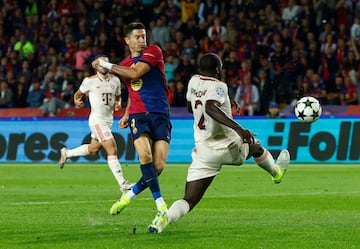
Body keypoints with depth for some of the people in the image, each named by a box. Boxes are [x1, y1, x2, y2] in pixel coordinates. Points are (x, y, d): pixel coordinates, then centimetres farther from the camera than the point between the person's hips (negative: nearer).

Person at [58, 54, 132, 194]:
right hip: (97, 119, -7)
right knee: (112, 150, -14)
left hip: (109, 119, 7)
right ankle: (122, 184, -14)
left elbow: (117, 97, 21)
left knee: (93, 149, 20)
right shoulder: (89, 81, -8)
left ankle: (67, 153, 42)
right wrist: (77, 101, -16)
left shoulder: (115, 80, 7)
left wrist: (117, 103, 0)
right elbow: (78, 94, 6)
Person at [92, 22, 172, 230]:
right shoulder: (124, 65, 19)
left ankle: (130, 195, 13)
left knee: (158, 167, -11)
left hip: (161, 115, -2)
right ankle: (161, 206, -25)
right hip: (139, 116, 2)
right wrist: (126, 115, 22)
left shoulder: (153, 52, 2)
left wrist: (107, 65, -6)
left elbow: (135, 73, -13)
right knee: (145, 155, -25)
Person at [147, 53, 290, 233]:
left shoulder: (194, 81, 8)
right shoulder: (218, 86, -12)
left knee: (189, 201, -1)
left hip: (202, 152, 4)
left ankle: (165, 218, -30)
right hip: (228, 148, -4)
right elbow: (210, 108, -33)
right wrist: (238, 128, -39)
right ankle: (276, 172, 58)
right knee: (255, 145, 32)